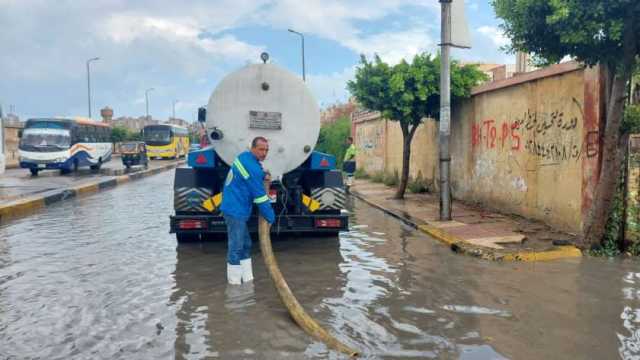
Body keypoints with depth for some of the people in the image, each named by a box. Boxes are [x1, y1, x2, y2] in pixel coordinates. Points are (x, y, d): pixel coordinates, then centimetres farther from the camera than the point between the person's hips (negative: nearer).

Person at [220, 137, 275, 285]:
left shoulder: (245, 157, 7)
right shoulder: (251, 167, -21)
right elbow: (260, 197, -17)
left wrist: (263, 175, 10)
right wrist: (271, 218, -8)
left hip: (237, 210, 10)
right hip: (235, 211, -10)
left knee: (245, 245, 16)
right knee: (236, 248, -4)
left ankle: (247, 279, 24)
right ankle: (234, 284, 4)